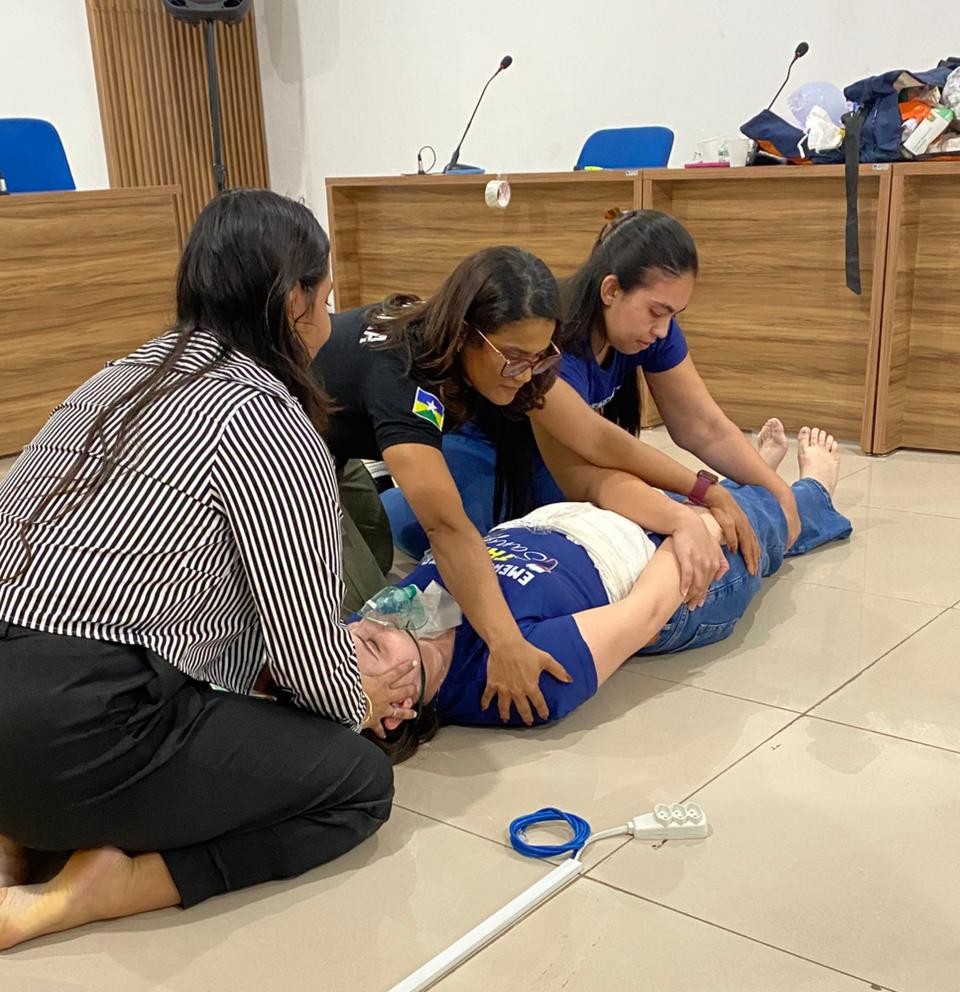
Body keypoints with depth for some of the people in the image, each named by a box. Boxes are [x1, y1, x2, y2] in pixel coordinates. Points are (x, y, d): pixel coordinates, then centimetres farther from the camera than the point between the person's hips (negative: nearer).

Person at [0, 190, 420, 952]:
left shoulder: (125, 376, 14)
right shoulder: (269, 424, -12)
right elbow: (305, 644, -6)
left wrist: (346, 679, 24)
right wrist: (359, 708, 18)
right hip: (72, 733, -9)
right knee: (358, 782, 6)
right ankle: (76, 897, -6)